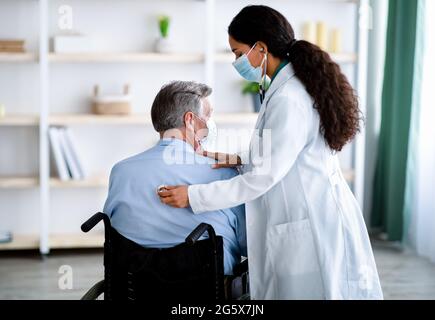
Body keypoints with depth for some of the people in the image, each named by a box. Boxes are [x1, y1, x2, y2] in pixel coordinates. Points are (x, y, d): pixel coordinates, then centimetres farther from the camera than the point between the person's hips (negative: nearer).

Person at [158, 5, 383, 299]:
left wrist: (193, 196, -14)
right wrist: (239, 161, 7)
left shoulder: (288, 99, -20)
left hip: (313, 228, -10)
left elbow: (265, 176, -19)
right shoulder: (298, 85, 10)